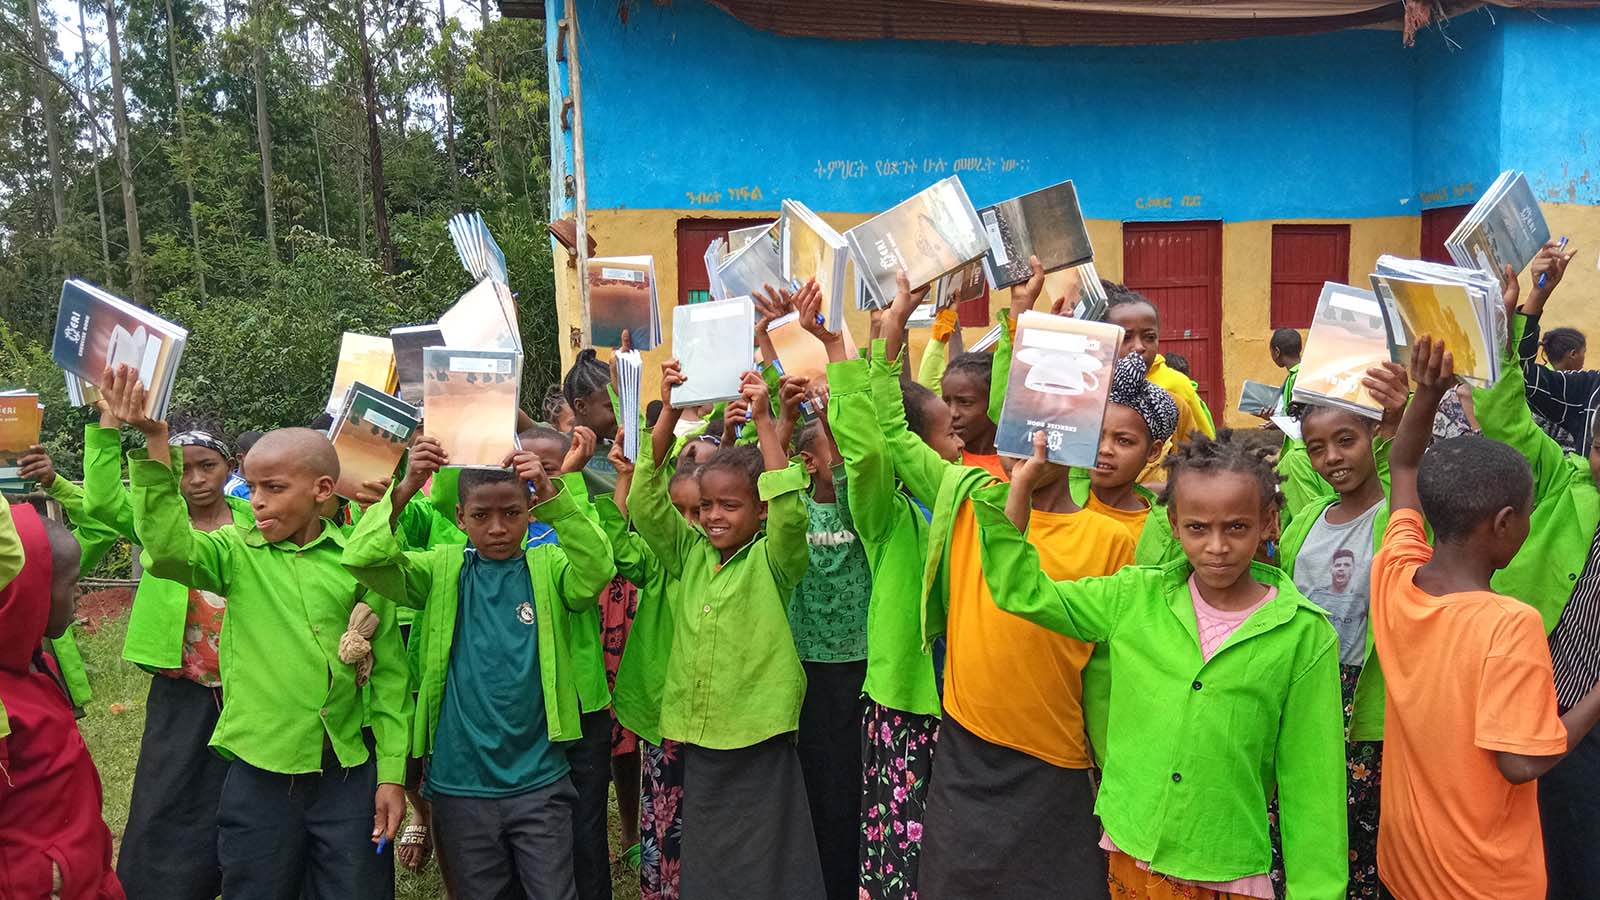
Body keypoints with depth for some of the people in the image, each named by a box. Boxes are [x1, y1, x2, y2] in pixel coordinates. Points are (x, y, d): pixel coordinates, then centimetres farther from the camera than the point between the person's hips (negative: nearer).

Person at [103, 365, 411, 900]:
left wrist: (391, 773, -3)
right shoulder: (238, 553, 1)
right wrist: (156, 445, -29)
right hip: (260, 774, 1)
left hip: (351, 775, 0)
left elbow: (388, 673, 0)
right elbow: (169, 547, -21)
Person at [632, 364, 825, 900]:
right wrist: (669, 413, -12)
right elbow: (645, 501, -4)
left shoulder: (772, 559, -6)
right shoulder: (689, 554, 5)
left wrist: (764, 421, -26)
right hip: (696, 739, 4)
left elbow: (790, 511, -24)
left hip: (759, 742, -4)